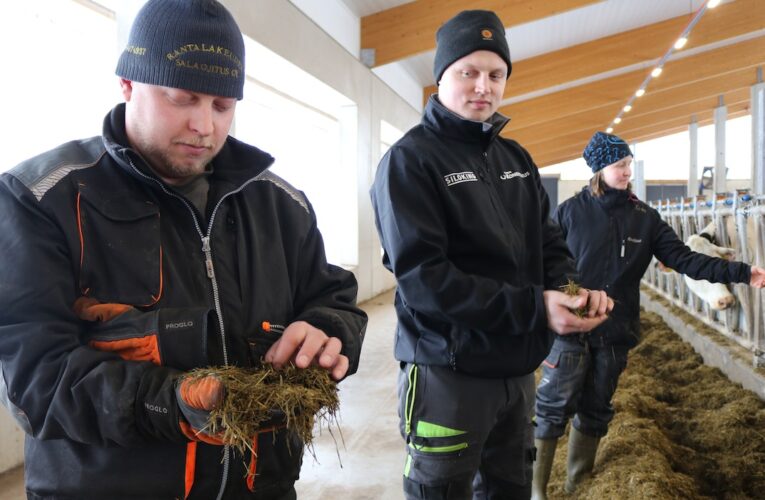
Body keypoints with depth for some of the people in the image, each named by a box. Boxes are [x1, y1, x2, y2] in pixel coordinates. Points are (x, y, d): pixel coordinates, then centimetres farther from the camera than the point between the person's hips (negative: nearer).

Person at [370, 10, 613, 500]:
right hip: (449, 372, -7)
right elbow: (421, 277, -21)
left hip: (518, 367, 7)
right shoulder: (411, 160, -12)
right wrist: (533, 308, -24)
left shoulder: (516, 158, 11)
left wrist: (571, 289, -10)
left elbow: (548, 241, 13)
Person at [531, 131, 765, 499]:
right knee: (553, 410, -2)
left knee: (595, 412, 15)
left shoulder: (645, 217, 5)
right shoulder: (571, 210, -5)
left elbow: (684, 258, 1)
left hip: (616, 334, 4)